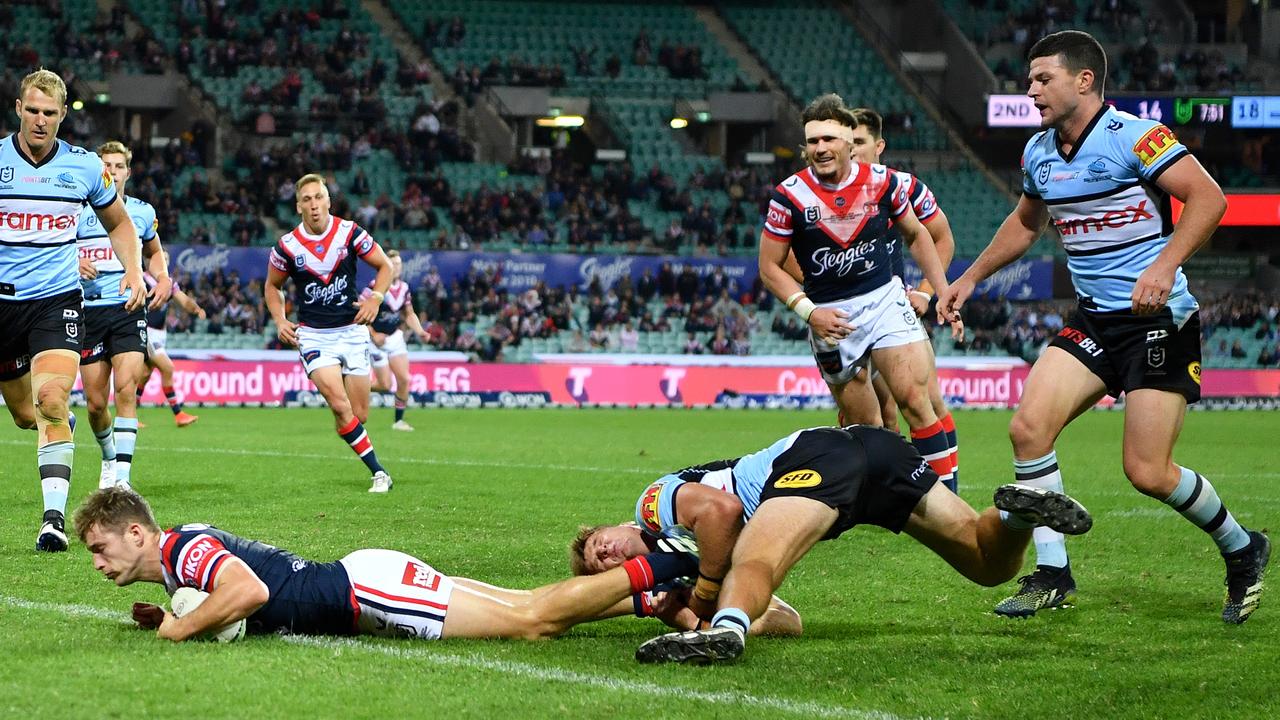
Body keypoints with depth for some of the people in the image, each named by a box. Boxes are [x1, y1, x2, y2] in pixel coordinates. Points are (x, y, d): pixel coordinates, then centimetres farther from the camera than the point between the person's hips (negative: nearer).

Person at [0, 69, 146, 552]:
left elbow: (118, 223, 17)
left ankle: (54, 516, -22)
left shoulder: (84, 166, 0)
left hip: (56, 299, -1)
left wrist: (133, 270, 1)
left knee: (51, 400, -22)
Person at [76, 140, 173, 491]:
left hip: (129, 308, 0)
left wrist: (163, 279, 7)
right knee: (96, 401, 1)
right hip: (89, 311, 0)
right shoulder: (80, 209, 4)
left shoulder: (143, 211, 11)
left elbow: (154, 252, 28)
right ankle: (109, 456, 30)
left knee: (126, 388, -18)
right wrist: (74, 264, -14)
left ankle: (122, 474, -21)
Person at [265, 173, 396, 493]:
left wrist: (376, 298, -9)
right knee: (339, 405, -21)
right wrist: (280, 321, -4)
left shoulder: (350, 233, -6)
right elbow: (272, 286, 11)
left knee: (358, 414, 0)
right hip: (313, 335, -1)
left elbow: (385, 265, 6)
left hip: (352, 331, 1)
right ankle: (378, 471, -12)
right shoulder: (287, 246, -6)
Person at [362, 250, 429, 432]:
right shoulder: (375, 286, -17)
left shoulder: (404, 288, 3)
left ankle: (399, 420, 10)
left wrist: (420, 332, 1)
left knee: (404, 380, -4)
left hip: (395, 337, 6)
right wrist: (373, 335, -19)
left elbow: (409, 314, 16)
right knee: (385, 385, -9)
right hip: (377, 339, -6)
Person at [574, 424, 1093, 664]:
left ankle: (727, 627, -62)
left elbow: (722, 507, -13)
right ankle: (1015, 513, -16)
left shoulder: (656, 500, 11)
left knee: (751, 564, -30)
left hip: (816, 453, -9)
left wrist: (705, 594, -2)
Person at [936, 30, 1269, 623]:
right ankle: (1052, 575, 0)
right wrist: (971, 277, 26)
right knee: (1029, 427, -11)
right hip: (1092, 320, 7)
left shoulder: (1133, 136, -14)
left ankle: (1242, 550, 16)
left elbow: (1208, 198, -18)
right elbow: (1025, 223, 29)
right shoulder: (1038, 153, 9)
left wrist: (1165, 264, -29)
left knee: (1148, 473, -10)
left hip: (1157, 319, -7)